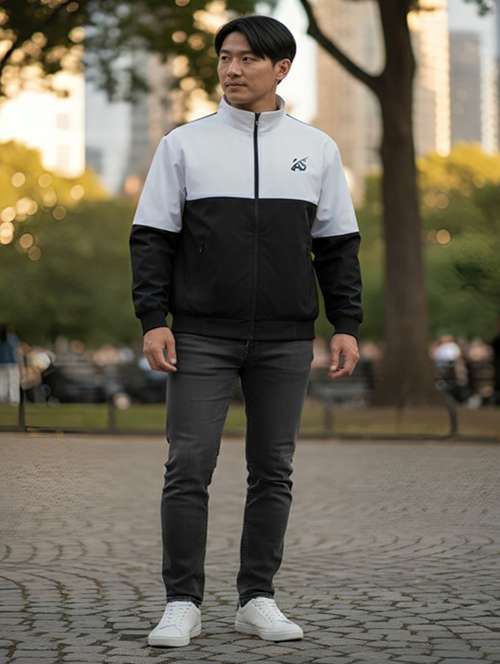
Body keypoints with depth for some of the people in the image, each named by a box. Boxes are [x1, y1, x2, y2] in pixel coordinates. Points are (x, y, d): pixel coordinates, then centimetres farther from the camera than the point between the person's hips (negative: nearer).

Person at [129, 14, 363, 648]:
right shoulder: (183, 144, 3)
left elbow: (337, 245, 10)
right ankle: (182, 603, 3)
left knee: (272, 471, 5)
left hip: (284, 340, 2)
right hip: (201, 337, -1)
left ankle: (257, 599, 15)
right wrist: (153, 320, -8)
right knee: (188, 467, -5)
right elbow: (152, 237, 2)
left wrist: (346, 324, 2)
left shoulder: (316, 148, 8)